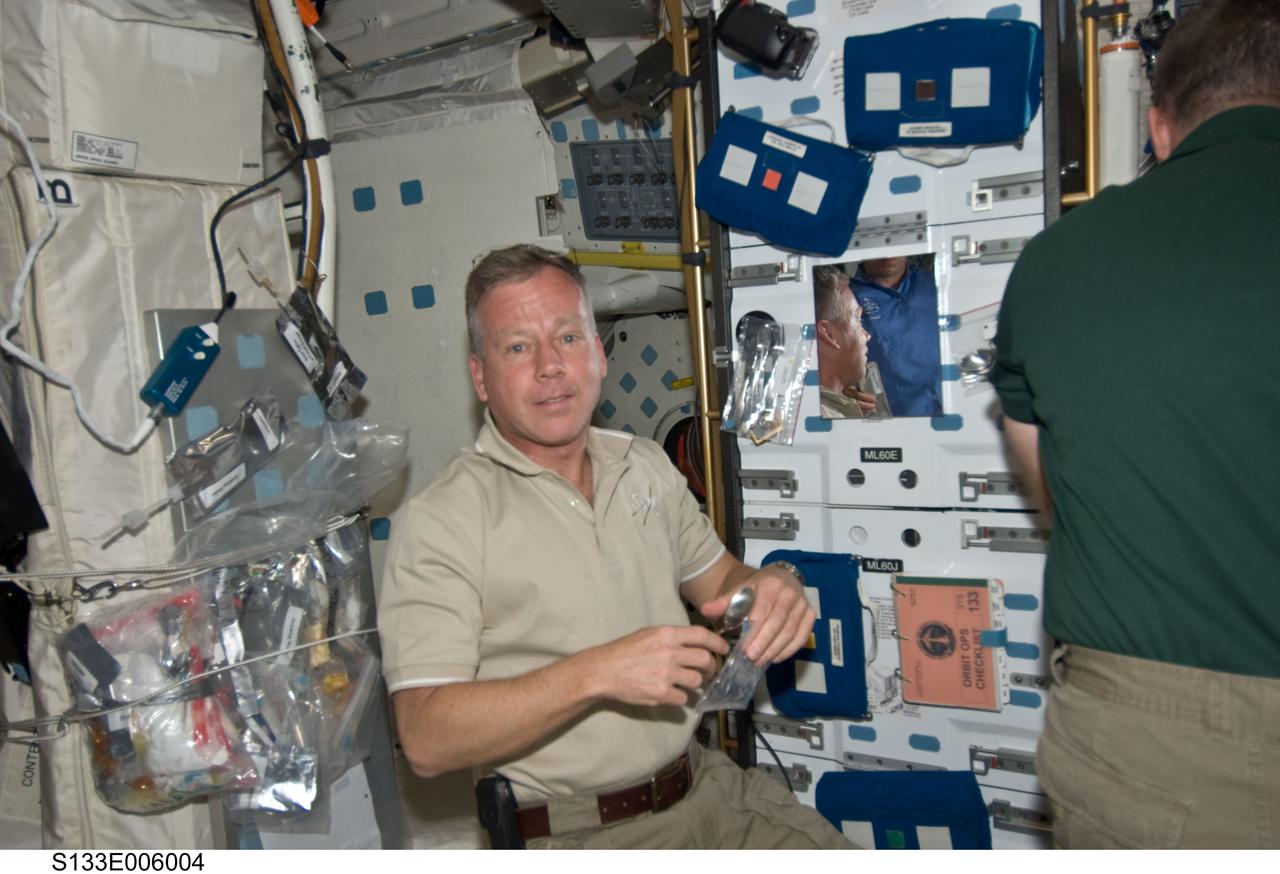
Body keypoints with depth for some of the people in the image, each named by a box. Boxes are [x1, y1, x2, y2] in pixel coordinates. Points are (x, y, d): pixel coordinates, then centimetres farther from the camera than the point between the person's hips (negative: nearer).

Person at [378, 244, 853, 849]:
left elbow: (719, 579, 19)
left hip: (706, 786, 6)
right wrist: (597, 673, -28)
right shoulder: (441, 522, -12)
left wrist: (771, 586, -4)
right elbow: (427, 740, -18)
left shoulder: (648, 466, 9)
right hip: (575, 834, -5)